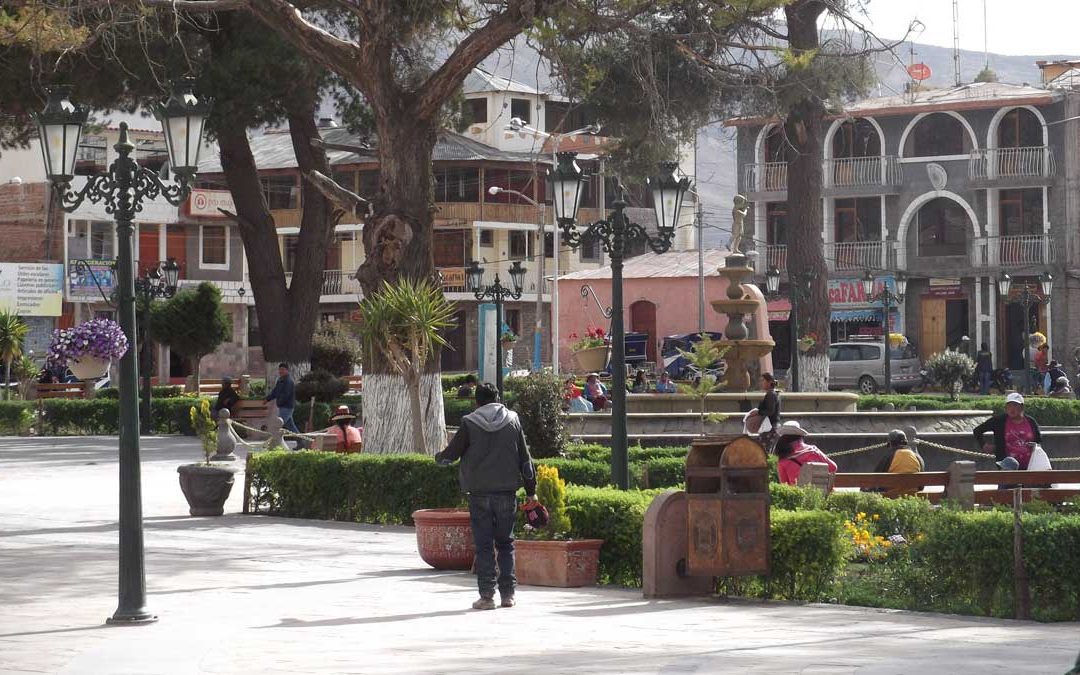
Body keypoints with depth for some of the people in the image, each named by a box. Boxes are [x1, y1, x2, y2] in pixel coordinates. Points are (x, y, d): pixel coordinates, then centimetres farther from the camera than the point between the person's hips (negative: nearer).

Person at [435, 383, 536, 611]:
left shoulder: (470, 423, -3)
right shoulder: (512, 421, 5)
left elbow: (451, 453, 3)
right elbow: (525, 458, 7)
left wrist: (439, 457, 27)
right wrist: (531, 491, 13)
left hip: (479, 492, -2)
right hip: (507, 491, 2)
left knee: (483, 545, 2)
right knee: (505, 543, 12)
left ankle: (487, 595, -2)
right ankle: (508, 593, 9)